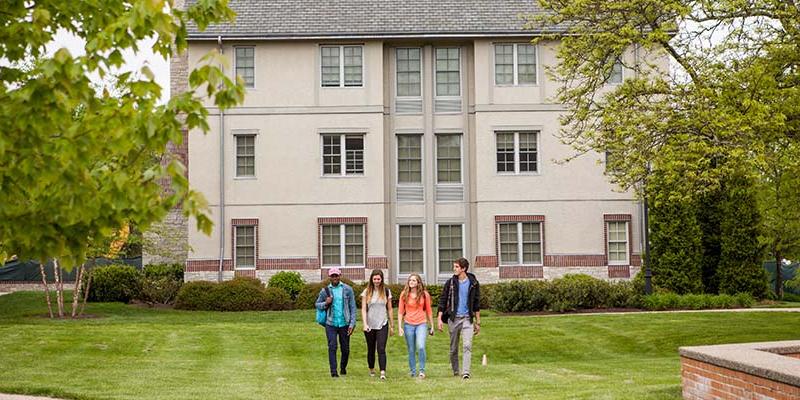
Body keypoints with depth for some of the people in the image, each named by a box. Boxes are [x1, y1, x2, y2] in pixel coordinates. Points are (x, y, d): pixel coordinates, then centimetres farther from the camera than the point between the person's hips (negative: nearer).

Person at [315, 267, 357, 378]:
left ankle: (343, 368, 29)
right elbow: (317, 304, 14)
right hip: (331, 324, 0)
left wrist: (352, 324, -5)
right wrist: (325, 303, -9)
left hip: (344, 324, 0)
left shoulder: (347, 289, 1)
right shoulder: (325, 291, 3)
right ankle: (333, 371, -4)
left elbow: (352, 307, 2)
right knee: (332, 347, -8)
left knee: (345, 349, 7)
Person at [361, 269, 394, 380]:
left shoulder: (386, 292, 3)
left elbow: (389, 309, 8)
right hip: (370, 326, 1)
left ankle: (383, 373, -19)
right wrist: (365, 324, -16)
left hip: (382, 325, -1)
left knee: (381, 349, -12)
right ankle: (371, 369, 30)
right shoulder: (367, 292, 1)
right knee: (371, 349, 12)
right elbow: (363, 309, -3)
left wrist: (392, 326, 9)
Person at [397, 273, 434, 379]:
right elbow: (400, 311, 4)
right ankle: (413, 372, 17)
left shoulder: (424, 294, 2)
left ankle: (422, 370, -6)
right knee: (411, 350, 6)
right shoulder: (404, 294, 2)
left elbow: (428, 311, 9)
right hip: (408, 325, 1)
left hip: (421, 324, -1)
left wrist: (432, 326, 10)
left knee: (421, 347, -19)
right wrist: (399, 326, -3)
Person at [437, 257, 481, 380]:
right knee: (453, 348, 8)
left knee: (467, 345, -14)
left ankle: (465, 372, -18)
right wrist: (439, 319, -3)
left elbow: (476, 303, 10)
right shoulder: (450, 283, 3)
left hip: (467, 319, -1)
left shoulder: (473, 283, 4)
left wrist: (478, 322, 10)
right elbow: (442, 301, 5)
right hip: (453, 318, 1)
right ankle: (455, 371, 22)